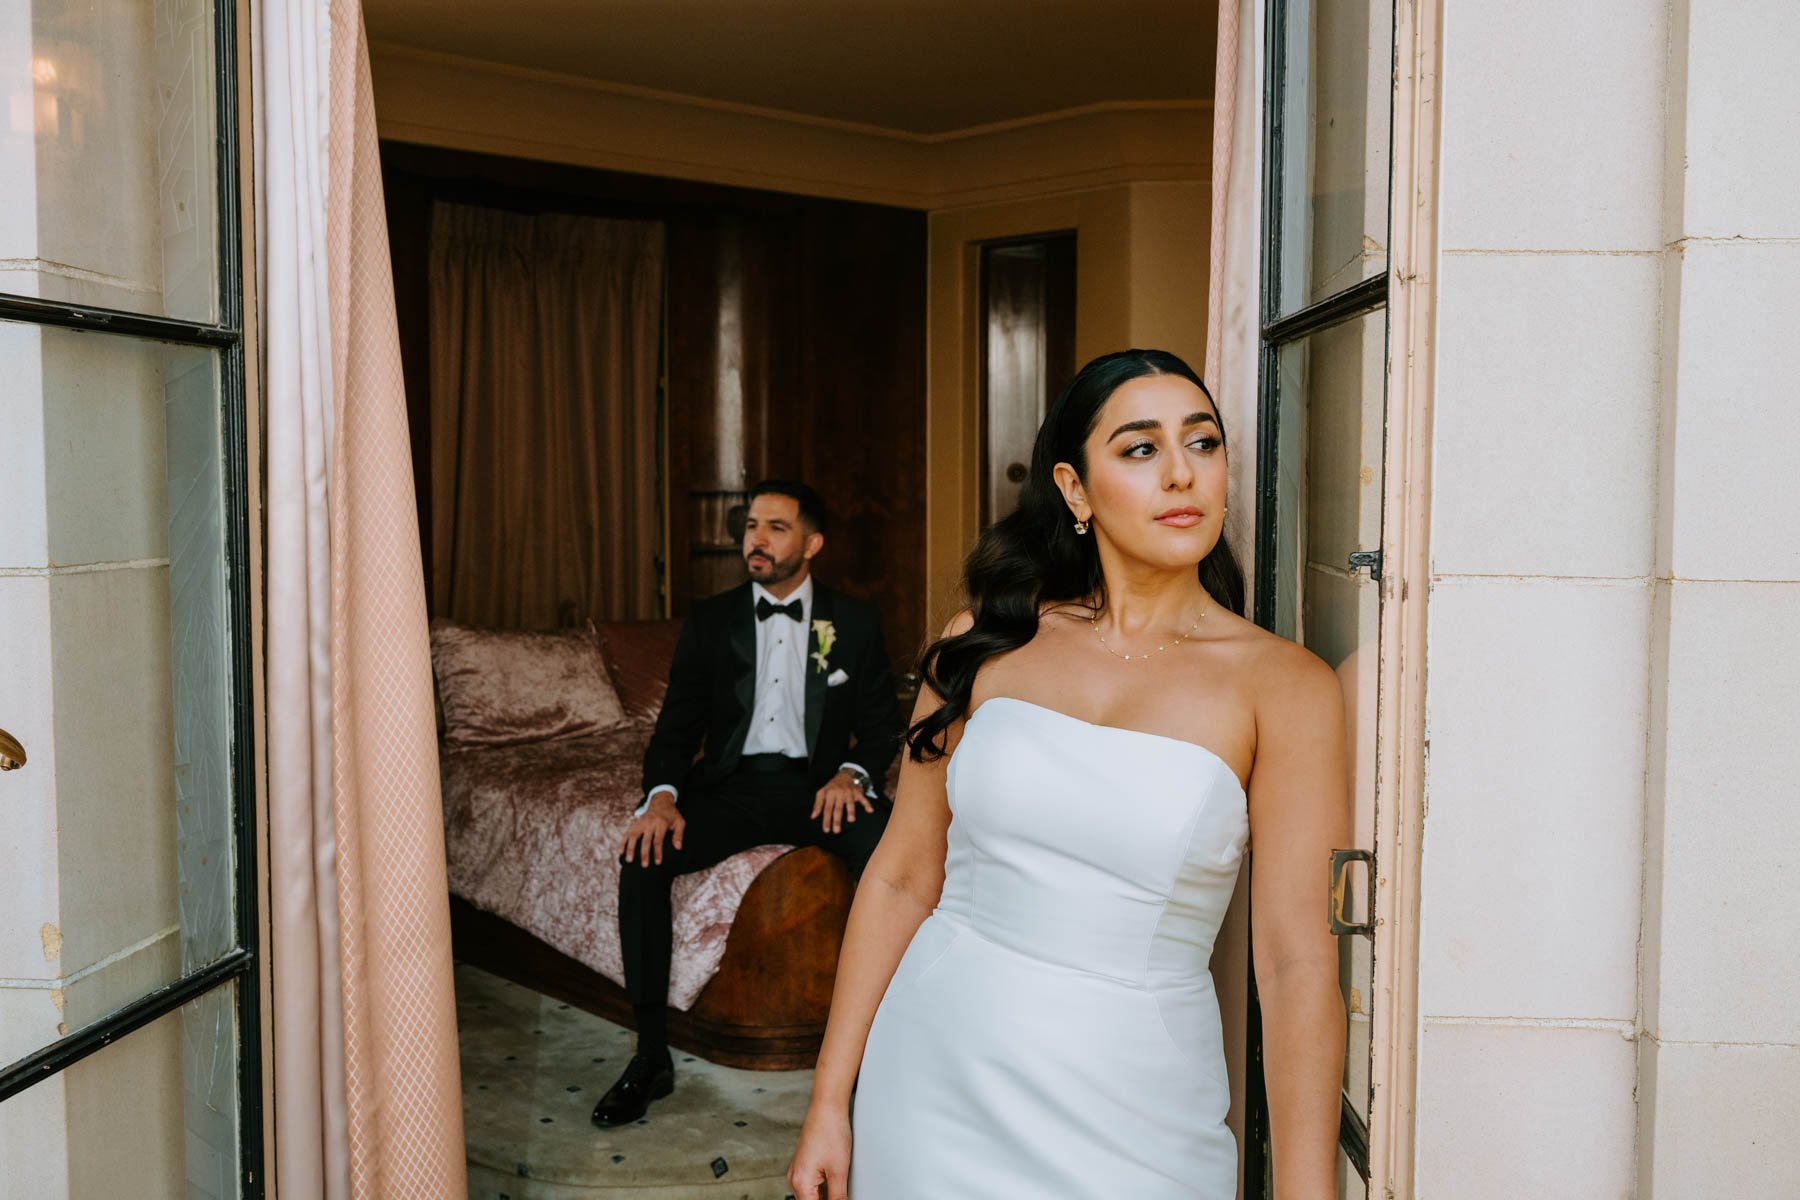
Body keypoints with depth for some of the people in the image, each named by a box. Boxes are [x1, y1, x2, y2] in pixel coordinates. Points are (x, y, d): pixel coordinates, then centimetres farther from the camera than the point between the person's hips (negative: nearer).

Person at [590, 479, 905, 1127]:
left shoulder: (855, 621, 7)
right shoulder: (710, 620, 9)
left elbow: (883, 724, 7)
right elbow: (677, 725, 5)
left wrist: (853, 773, -15)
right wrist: (661, 796, -15)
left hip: (819, 782, -1)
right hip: (732, 783, 1)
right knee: (643, 856, -27)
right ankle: (650, 1056, -16)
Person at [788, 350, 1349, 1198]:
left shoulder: (1284, 686, -8)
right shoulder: (988, 643, -2)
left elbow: (1299, 964, -11)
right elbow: (902, 877, 2)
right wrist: (830, 1102, 2)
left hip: (1129, 1117, -2)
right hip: (936, 1088, 2)